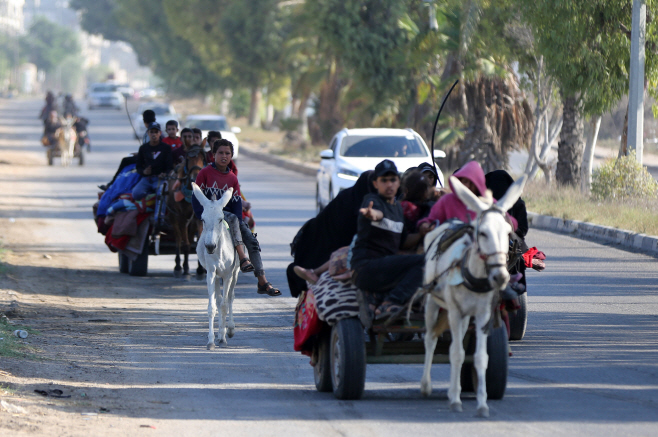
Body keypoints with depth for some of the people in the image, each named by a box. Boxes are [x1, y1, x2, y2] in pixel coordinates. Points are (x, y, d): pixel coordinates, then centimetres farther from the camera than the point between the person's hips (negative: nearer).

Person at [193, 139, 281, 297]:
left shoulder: (232, 178, 12)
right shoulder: (205, 173, -1)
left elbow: (236, 202, 7)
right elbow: (196, 197, -5)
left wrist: (239, 222, -9)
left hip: (228, 212, 5)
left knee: (252, 241, -12)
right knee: (232, 218, -37)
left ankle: (263, 283, -13)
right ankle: (242, 259, -44)